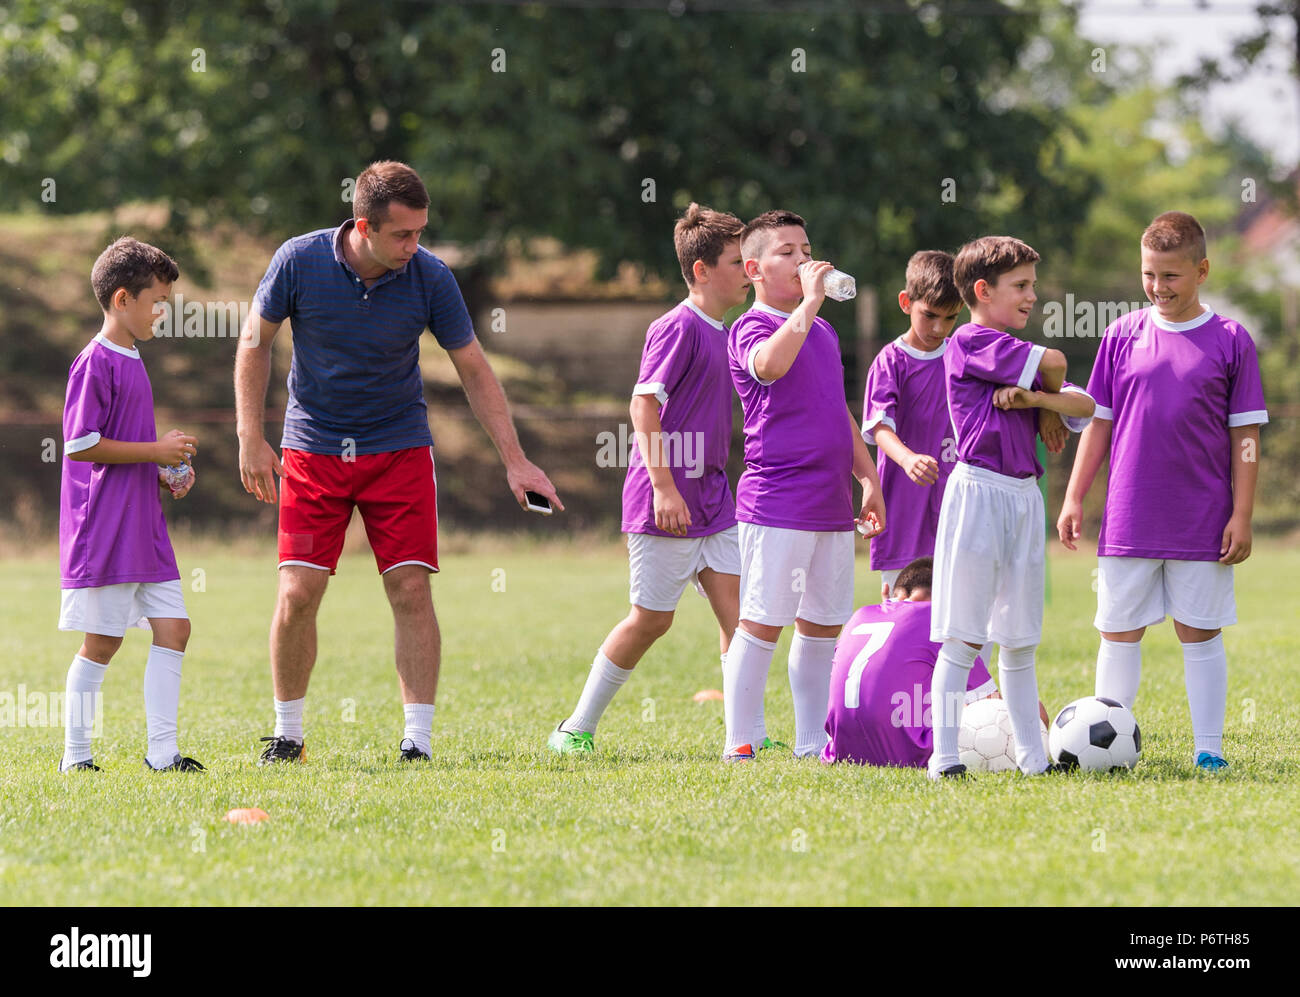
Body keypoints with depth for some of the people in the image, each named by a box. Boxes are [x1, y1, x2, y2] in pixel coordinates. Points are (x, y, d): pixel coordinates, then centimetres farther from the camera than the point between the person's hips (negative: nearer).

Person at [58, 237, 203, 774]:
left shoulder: (131, 362, 16)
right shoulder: (94, 363, -13)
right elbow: (80, 445, -19)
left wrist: (165, 473, 11)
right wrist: (155, 451, -15)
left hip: (143, 527, 9)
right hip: (103, 528, -9)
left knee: (173, 627, 2)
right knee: (102, 641, -3)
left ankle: (162, 751, 4)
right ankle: (75, 757, 7)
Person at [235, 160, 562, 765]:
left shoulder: (429, 278, -13)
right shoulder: (299, 261, -15)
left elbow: (474, 369, -3)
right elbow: (255, 341, 0)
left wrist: (514, 460, -7)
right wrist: (251, 438, -6)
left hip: (398, 446, 0)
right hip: (312, 447, 0)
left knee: (411, 590, -10)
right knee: (297, 595, -7)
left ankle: (417, 743, -6)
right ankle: (287, 735, 11)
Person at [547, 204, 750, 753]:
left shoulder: (719, 333, 15)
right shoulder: (678, 327, -12)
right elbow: (644, 404, -20)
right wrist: (663, 486, -25)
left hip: (711, 497, 8)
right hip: (663, 500, -8)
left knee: (737, 611, -2)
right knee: (651, 619, 0)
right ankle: (577, 726, 13)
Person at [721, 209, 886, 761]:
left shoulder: (823, 332, 19)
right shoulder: (752, 327, -6)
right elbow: (769, 364, -31)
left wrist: (869, 478, 22)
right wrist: (808, 302, -27)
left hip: (831, 507, 8)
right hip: (777, 503, -8)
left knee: (822, 626, 11)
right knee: (761, 623, -7)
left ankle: (812, 742, 19)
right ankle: (739, 745, -2)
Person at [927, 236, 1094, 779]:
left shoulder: (1014, 355, 16)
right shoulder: (971, 342, -7)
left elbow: (1085, 406, 7)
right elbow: (1053, 362, -14)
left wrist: (1038, 398, -11)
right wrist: (1049, 409, 5)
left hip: (1023, 495, 7)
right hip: (979, 490, -7)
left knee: (1020, 638, 10)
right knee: (965, 637, -6)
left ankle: (1032, 754, 14)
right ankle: (944, 756, -4)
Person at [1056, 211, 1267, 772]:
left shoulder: (1231, 342, -1)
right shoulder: (1123, 335, 4)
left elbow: (1244, 436, 0)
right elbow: (1099, 422, 9)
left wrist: (1241, 515, -5)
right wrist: (1074, 498, 6)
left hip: (1202, 524, -2)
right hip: (1128, 520, 2)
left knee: (1200, 633, 4)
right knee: (1119, 632, 6)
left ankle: (1208, 748, 9)